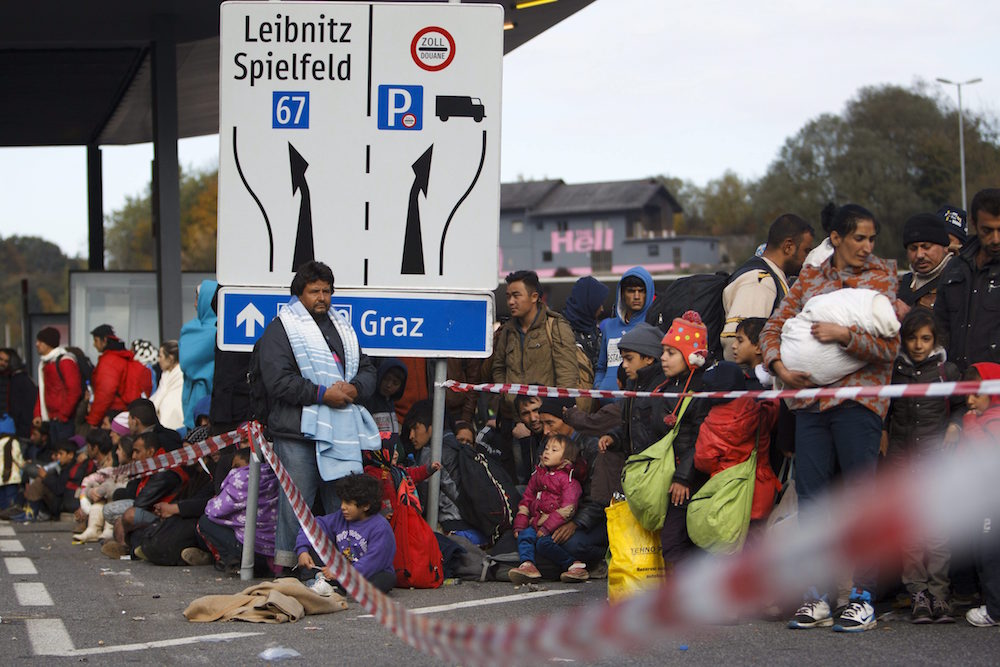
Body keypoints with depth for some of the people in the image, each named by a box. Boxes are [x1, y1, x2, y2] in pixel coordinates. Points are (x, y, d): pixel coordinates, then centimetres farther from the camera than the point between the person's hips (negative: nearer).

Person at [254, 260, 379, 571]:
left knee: (345, 501, 7)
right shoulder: (281, 328, -1)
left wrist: (355, 388, -2)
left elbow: (367, 370, 22)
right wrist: (323, 394, -14)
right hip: (298, 432, -6)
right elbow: (278, 380, -12)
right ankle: (285, 564, 2)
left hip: (342, 429, 6)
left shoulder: (342, 327, 21)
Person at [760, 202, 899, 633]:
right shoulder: (810, 278, 13)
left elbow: (889, 347, -5)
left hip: (859, 399, -4)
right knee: (810, 496, 3)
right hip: (810, 397, 4)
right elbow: (773, 327, 14)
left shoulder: (882, 278, 3)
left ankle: (863, 598, 1)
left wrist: (843, 335, -18)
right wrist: (779, 366, -3)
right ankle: (816, 597, 10)